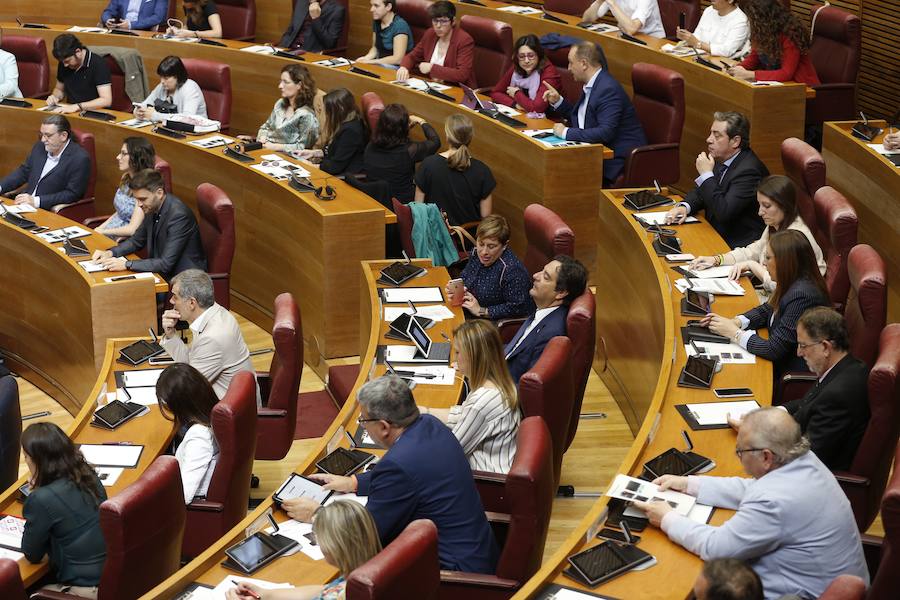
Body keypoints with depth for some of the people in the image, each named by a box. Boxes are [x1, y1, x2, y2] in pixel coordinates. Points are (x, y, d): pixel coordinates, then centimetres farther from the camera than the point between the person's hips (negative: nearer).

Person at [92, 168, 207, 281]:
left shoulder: (179, 215, -26)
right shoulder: (152, 208, 0)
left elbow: (166, 264, -27)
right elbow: (137, 241, 16)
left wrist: (127, 264, -27)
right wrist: (110, 253, -1)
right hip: (162, 272, 8)